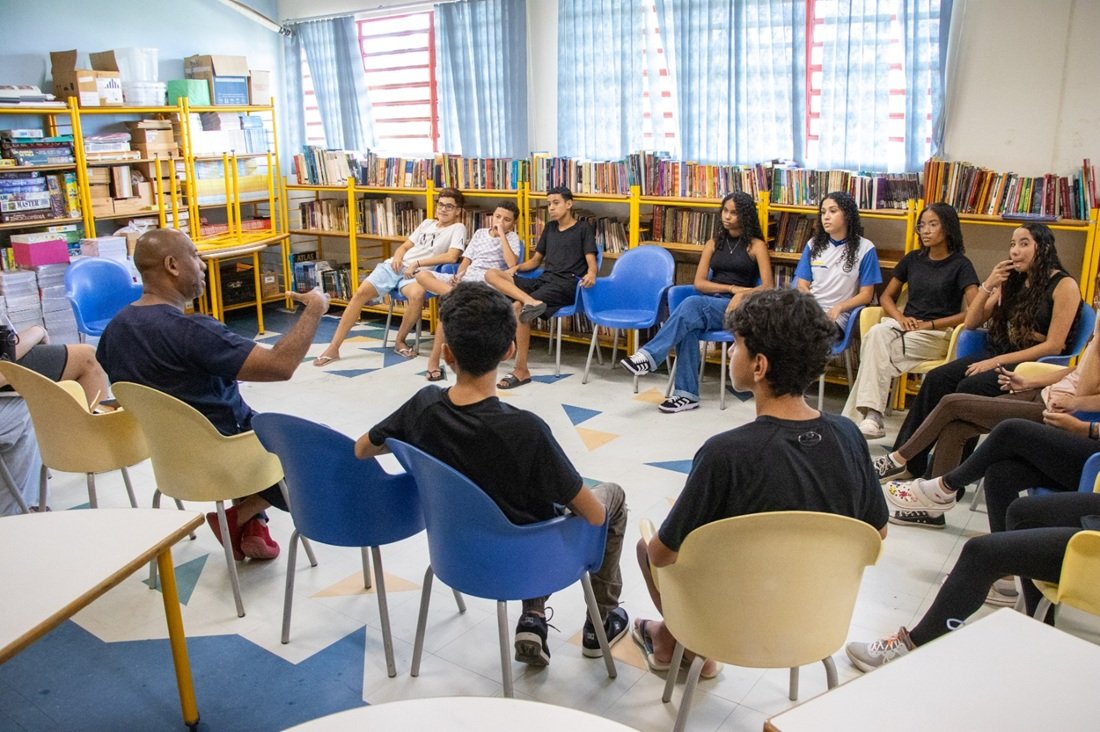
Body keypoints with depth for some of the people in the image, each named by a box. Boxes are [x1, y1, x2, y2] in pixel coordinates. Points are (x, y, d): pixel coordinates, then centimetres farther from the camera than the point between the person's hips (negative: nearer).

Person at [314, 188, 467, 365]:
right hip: (395, 267, 5)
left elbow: (452, 257, -11)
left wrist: (417, 263, -12)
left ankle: (400, 340, -13)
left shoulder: (458, 228, 5)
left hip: (417, 273, -5)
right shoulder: (427, 223, 22)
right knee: (361, 292, -17)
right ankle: (333, 348, -15)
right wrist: (397, 257, -1)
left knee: (417, 295, -40)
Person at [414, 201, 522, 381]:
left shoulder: (511, 238, 6)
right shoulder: (480, 233, 22)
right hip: (464, 279, 6)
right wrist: (458, 275, -2)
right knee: (422, 275, -17)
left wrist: (501, 234, -10)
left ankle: (434, 361, -28)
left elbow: (512, 263, -13)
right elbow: (466, 260, 20)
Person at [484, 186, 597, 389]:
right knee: (491, 274, -12)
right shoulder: (550, 228, 24)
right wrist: (516, 268, 6)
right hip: (543, 280, 7)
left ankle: (521, 370, -26)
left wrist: (591, 275, -28)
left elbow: (591, 263, -3)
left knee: (517, 307, -30)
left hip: (566, 285, -7)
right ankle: (530, 301, -38)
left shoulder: (583, 228, 5)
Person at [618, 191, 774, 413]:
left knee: (692, 304, -35)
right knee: (689, 328, -34)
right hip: (708, 305, 3)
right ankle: (687, 393, -34)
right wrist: (731, 288, -9)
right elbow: (699, 282, 5)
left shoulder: (756, 245, 4)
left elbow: (768, 287, -6)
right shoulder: (714, 243, 15)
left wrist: (742, 294, -25)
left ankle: (650, 355, -37)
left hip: (738, 309, -3)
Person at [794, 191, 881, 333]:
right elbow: (802, 285, 12)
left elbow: (866, 294, 2)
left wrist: (838, 307, -16)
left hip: (837, 316, -3)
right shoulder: (813, 244, 13)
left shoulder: (864, 248, 2)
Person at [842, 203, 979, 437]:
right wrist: (901, 318, -2)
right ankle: (871, 417, -38)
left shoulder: (960, 265, 0)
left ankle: (858, 417, -30)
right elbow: (886, 296, 20)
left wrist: (930, 324, -14)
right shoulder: (913, 259, 15)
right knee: (876, 333, -32)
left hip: (938, 335, -4)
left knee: (876, 343, -30)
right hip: (905, 326, 4)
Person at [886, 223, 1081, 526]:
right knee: (936, 379, -21)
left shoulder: (1063, 286, -3)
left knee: (969, 387, -32)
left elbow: (1053, 346, -11)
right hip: (997, 357, 6)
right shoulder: (1011, 282, 17)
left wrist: (998, 361, -17)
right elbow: (971, 322, 14)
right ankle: (907, 460, -23)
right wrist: (988, 285, 0)